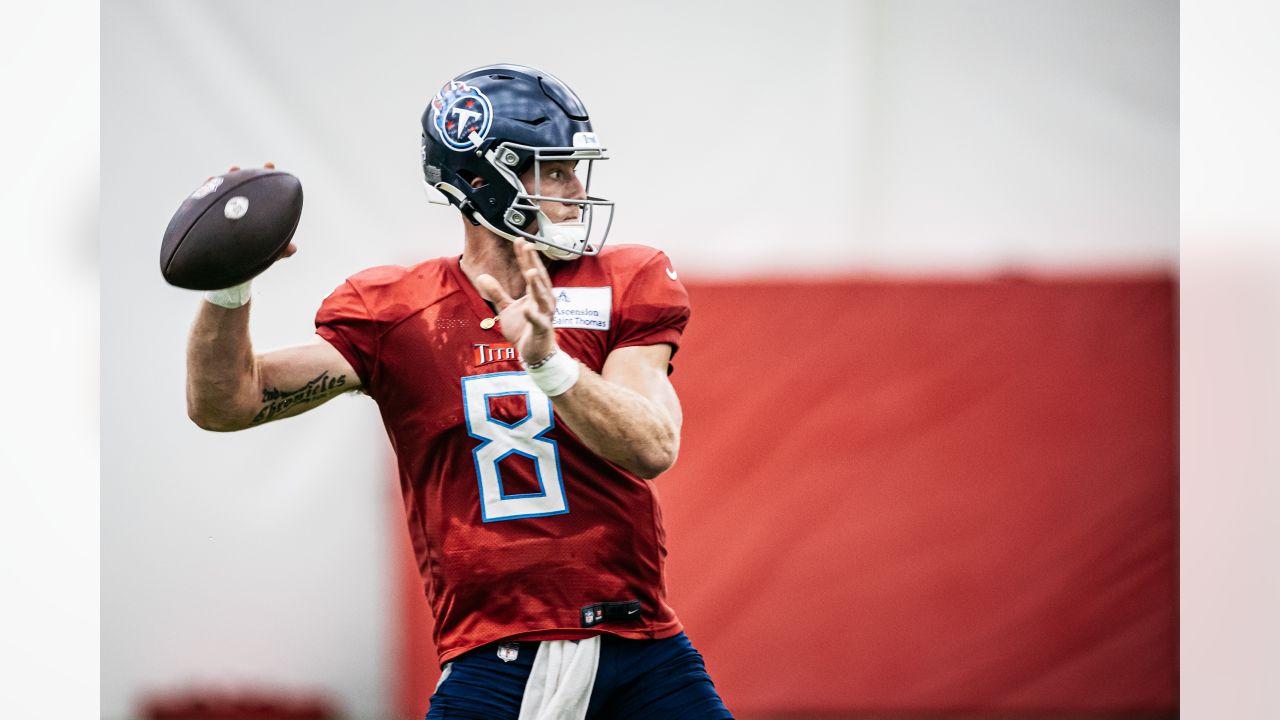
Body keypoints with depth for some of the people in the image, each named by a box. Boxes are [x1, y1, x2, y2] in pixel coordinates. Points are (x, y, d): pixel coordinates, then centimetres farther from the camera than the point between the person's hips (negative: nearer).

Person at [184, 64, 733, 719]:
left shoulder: (624, 286, 7)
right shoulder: (395, 313, 5)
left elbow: (653, 448, -9)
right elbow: (225, 406, -1)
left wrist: (548, 362, -25)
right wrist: (229, 289, -20)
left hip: (642, 652, 2)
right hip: (493, 660, -1)